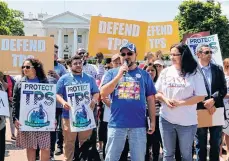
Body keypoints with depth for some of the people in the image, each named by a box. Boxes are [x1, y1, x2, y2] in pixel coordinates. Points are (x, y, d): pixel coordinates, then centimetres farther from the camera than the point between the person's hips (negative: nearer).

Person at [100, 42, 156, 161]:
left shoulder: (144, 74, 6)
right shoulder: (112, 73, 5)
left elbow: (150, 99, 7)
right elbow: (103, 94, -7)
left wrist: (153, 121, 3)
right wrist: (119, 75, -13)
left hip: (139, 124, 0)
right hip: (116, 124, 0)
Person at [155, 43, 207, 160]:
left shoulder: (194, 73, -5)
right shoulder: (165, 72, 4)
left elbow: (200, 97, -8)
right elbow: (157, 93, 8)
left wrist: (180, 103, -16)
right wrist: (165, 100, -13)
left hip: (187, 121, -2)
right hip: (166, 119, 3)